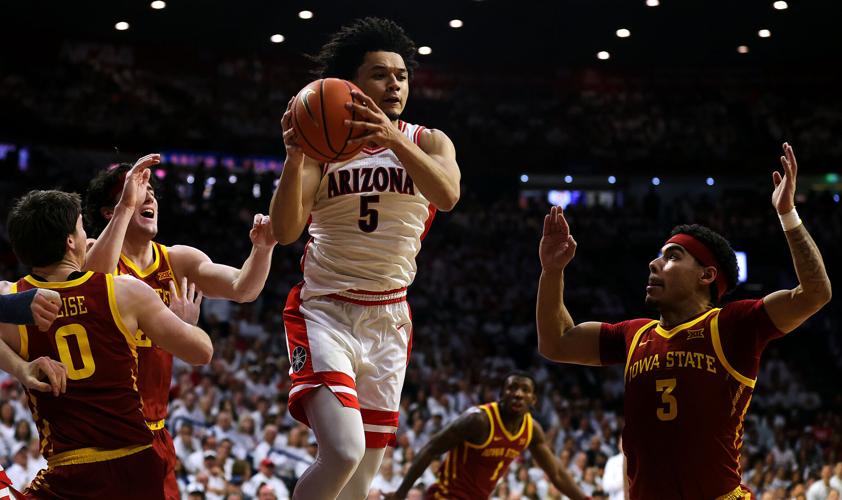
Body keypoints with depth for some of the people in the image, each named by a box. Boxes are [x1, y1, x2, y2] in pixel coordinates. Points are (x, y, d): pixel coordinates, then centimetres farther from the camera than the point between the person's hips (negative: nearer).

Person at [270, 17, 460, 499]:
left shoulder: (427, 143, 3)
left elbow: (448, 194, -20)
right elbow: (285, 231, -13)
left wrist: (394, 139, -36)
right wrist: (295, 157, -29)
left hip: (388, 319, 3)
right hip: (325, 310, -3)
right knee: (343, 453, -25)